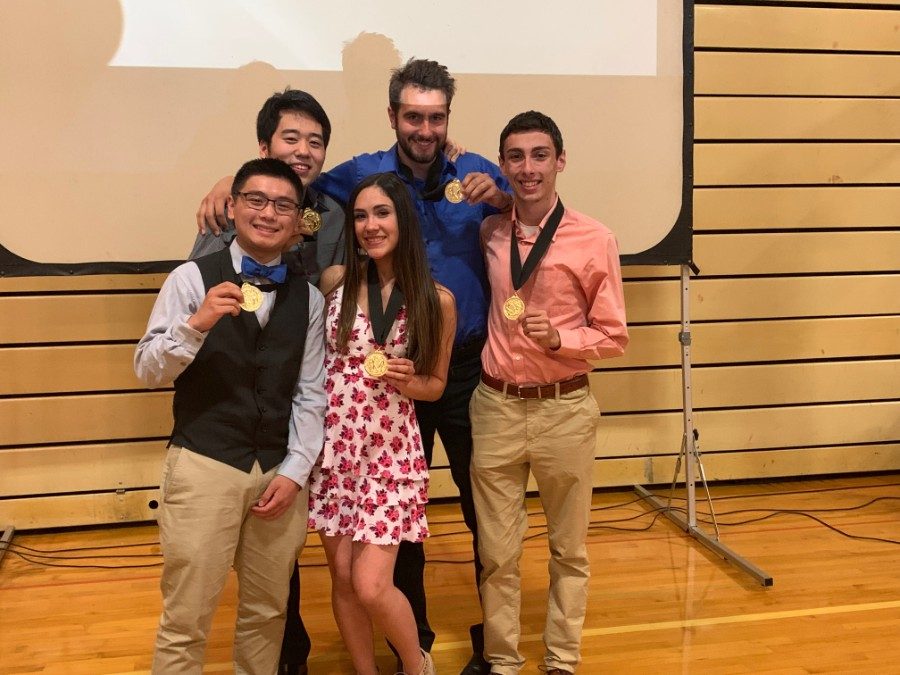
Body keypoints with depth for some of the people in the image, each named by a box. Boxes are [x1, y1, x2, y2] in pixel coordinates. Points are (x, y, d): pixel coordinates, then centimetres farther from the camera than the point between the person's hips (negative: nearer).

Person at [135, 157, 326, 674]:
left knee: (267, 611, 16)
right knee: (186, 618, 4)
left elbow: (311, 394, 5)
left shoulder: (309, 298, 5)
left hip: (280, 471, 3)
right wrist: (196, 324, -23)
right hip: (204, 466, -3)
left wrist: (295, 472, -3)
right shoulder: (193, 278, -4)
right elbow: (148, 371, -7)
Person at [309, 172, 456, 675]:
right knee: (343, 578, 10)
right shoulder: (335, 281, -1)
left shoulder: (438, 301, -4)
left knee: (371, 586, -4)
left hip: (391, 450, -2)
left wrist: (405, 382, -14)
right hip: (332, 445, 2)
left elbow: (436, 384, 4)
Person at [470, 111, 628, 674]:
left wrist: (558, 337, -19)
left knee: (569, 547, 14)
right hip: (496, 406, 2)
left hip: (565, 409, -2)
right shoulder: (487, 233, 3)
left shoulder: (595, 240, -8)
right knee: (497, 551, 10)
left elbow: (614, 336, -3)